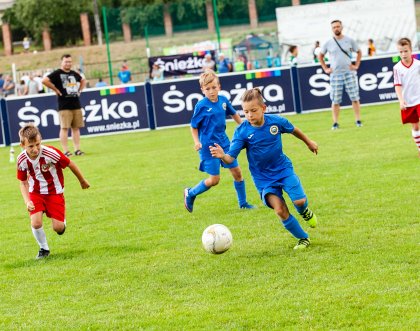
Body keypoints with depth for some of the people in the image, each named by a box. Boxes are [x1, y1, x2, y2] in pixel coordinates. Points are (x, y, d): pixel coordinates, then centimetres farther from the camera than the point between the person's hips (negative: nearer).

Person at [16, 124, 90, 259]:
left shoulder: (51, 153, -29)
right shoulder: (22, 160, -17)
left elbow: (70, 164, -12)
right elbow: (23, 183, -2)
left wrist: (82, 181, 3)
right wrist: (27, 202, -17)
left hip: (55, 192, -2)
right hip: (35, 192, 2)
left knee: (58, 228, -7)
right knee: (36, 223, -18)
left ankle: (62, 222, 32)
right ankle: (44, 249, 10)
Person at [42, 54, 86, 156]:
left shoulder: (74, 74, 15)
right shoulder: (57, 73, -4)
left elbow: (83, 81, 34)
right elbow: (44, 81, -16)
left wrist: (79, 90, 17)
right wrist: (55, 89, -12)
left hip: (76, 105, 6)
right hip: (64, 106, -6)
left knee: (76, 128, 6)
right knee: (64, 128, -7)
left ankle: (77, 149, 10)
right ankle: (65, 151, -6)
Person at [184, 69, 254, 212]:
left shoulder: (223, 100, -1)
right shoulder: (202, 106, -15)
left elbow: (234, 114, 18)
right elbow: (194, 126, -7)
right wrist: (197, 142, -18)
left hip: (223, 142, 6)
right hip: (209, 146, -5)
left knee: (237, 172, 7)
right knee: (214, 179, -4)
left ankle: (243, 203, 22)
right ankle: (190, 193, 19)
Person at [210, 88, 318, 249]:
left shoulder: (276, 121, -13)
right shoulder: (242, 131, -18)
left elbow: (293, 130, 8)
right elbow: (231, 157, -24)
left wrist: (309, 142, 25)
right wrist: (222, 156, -48)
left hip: (283, 169, 1)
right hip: (263, 178, -1)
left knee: (299, 201, -15)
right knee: (280, 210, -15)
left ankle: (305, 212, 25)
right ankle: (303, 239, 8)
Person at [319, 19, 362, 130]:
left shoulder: (349, 41, 3)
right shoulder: (328, 43, 3)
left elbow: (359, 52, 16)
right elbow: (320, 56, 16)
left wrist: (356, 65, 6)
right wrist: (325, 68, 7)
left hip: (349, 72, 0)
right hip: (335, 74, 0)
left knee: (355, 98, -1)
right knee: (335, 100, -1)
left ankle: (358, 120, 4)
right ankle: (335, 123, 3)